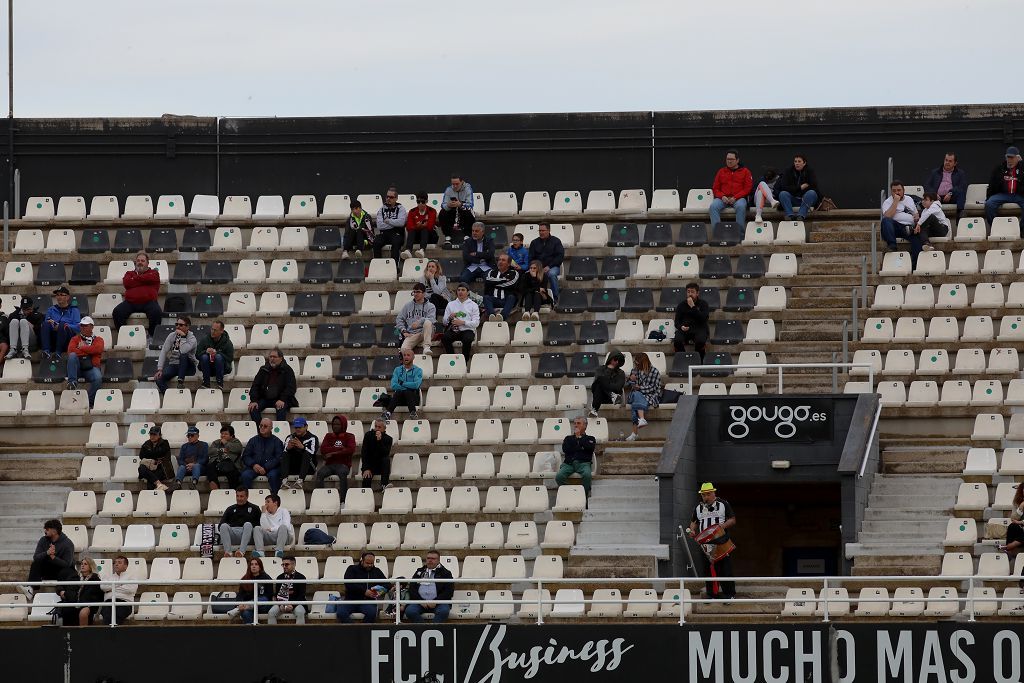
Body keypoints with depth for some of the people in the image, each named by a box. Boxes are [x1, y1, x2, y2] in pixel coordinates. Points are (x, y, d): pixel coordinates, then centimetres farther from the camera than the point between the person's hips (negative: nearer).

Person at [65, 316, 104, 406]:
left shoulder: (98, 339, 16)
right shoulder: (75, 339, 19)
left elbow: (97, 349, -9)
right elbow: (71, 350, -3)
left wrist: (81, 348, -4)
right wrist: (88, 351, -7)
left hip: (91, 368, -1)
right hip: (77, 368, 1)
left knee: (98, 378, -34)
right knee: (72, 355, -30)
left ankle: (90, 402, -21)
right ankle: (72, 381, -36)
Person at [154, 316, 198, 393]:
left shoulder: (192, 339, -11)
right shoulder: (172, 336, 2)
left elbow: (183, 351, -30)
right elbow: (163, 352, -5)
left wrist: (183, 336, -20)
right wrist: (159, 369, -15)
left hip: (188, 367, -3)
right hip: (173, 365, 3)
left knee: (183, 355, -36)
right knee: (159, 378, -26)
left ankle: (180, 381, -33)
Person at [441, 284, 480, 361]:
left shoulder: (473, 305, 11)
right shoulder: (451, 304, 19)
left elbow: (476, 323, 0)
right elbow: (444, 322, 15)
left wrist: (463, 322, -14)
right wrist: (449, 317, -9)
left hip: (467, 330, -2)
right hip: (453, 331, 2)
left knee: (467, 339, -37)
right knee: (444, 337, -31)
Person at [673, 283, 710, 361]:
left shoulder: (703, 304, 8)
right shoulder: (681, 305, 15)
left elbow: (704, 319, -8)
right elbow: (677, 322, 9)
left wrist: (693, 307, -12)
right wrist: (681, 327, -15)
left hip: (699, 329, -2)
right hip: (684, 329, 2)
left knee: (700, 341, -35)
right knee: (677, 341, -31)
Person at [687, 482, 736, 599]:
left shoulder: (723, 504, 3)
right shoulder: (699, 507, 15)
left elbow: (732, 520, 1)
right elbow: (694, 522, 25)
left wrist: (722, 526, -17)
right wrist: (692, 530, 3)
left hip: (722, 541, -4)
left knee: (725, 569, -6)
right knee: (709, 569, 2)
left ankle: (729, 593, -2)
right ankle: (712, 594, 8)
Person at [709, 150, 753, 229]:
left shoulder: (745, 171, 10)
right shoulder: (721, 171, 19)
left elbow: (748, 188, 1)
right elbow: (715, 188, 16)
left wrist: (735, 198, -11)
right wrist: (722, 196, -6)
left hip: (739, 198, -3)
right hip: (723, 198, 3)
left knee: (740, 206, -37)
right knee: (713, 206, -28)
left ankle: (740, 231, -32)